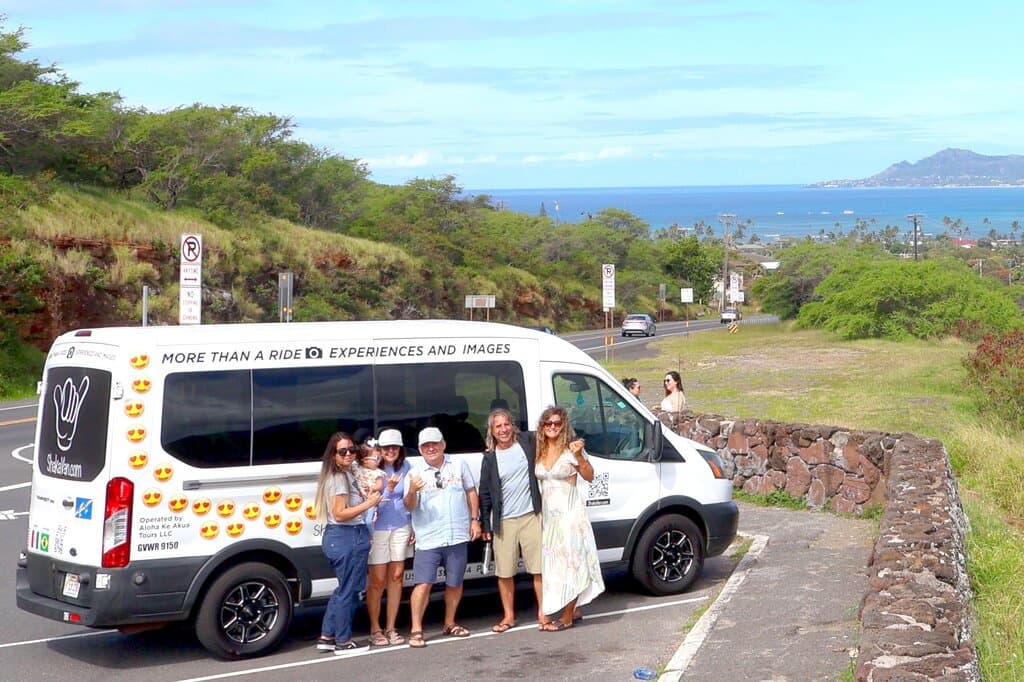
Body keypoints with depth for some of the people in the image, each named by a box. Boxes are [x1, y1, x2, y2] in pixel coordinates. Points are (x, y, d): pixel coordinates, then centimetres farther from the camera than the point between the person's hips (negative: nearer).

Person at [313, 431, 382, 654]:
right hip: (347, 538, -11)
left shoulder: (345, 475, 16)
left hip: (337, 537, 11)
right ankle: (343, 642, 8)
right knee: (348, 590, -1)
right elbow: (340, 514, -19)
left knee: (344, 588, 18)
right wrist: (369, 503, -17)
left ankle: (327, 637, 23)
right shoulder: (339, 478, -15)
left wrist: (367, 498, 7)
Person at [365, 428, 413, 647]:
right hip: (378, 528, -4)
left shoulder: (405, 467, 2)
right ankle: (375, 629, 13)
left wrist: (414, 528, 9)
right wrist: (389, 489, -32)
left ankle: (390, 628, 17)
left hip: (401, 528, 4)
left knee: (396, 576, 7)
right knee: (378, 581, 0)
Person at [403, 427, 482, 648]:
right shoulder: (415, 474, 1)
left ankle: (449, 623, 27)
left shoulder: (459, 466, 7)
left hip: (458, 536, 2)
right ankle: (416, 630, -7)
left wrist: (475, 520, 6)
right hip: (428, 539, -2)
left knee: (455, 583, 11)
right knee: (423, 584, -10)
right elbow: (410, 506, -5)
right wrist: (412, 492, -26)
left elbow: (471, 492, 14)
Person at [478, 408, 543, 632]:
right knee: (504, 573, 4)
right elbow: (484, 493, 6)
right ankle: (508, 616, 17)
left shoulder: (528, 442, 0)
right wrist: (485, 525, 4)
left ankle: (543, 612, 9)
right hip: (504, 521, 1)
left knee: (539, 568, -1)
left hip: (531, 516, 0)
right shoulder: (490, 457, 2)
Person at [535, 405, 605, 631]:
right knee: (554, 562, 9)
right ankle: (572, 610, 19)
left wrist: (579, 456, -21)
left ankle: (567, 617, -1)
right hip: (547, 512, 6)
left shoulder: (571, 449, -8)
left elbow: (589, 476, -7)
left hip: (569, 512, -6)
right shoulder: (539, 452, 7)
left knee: (569, 561, -4)